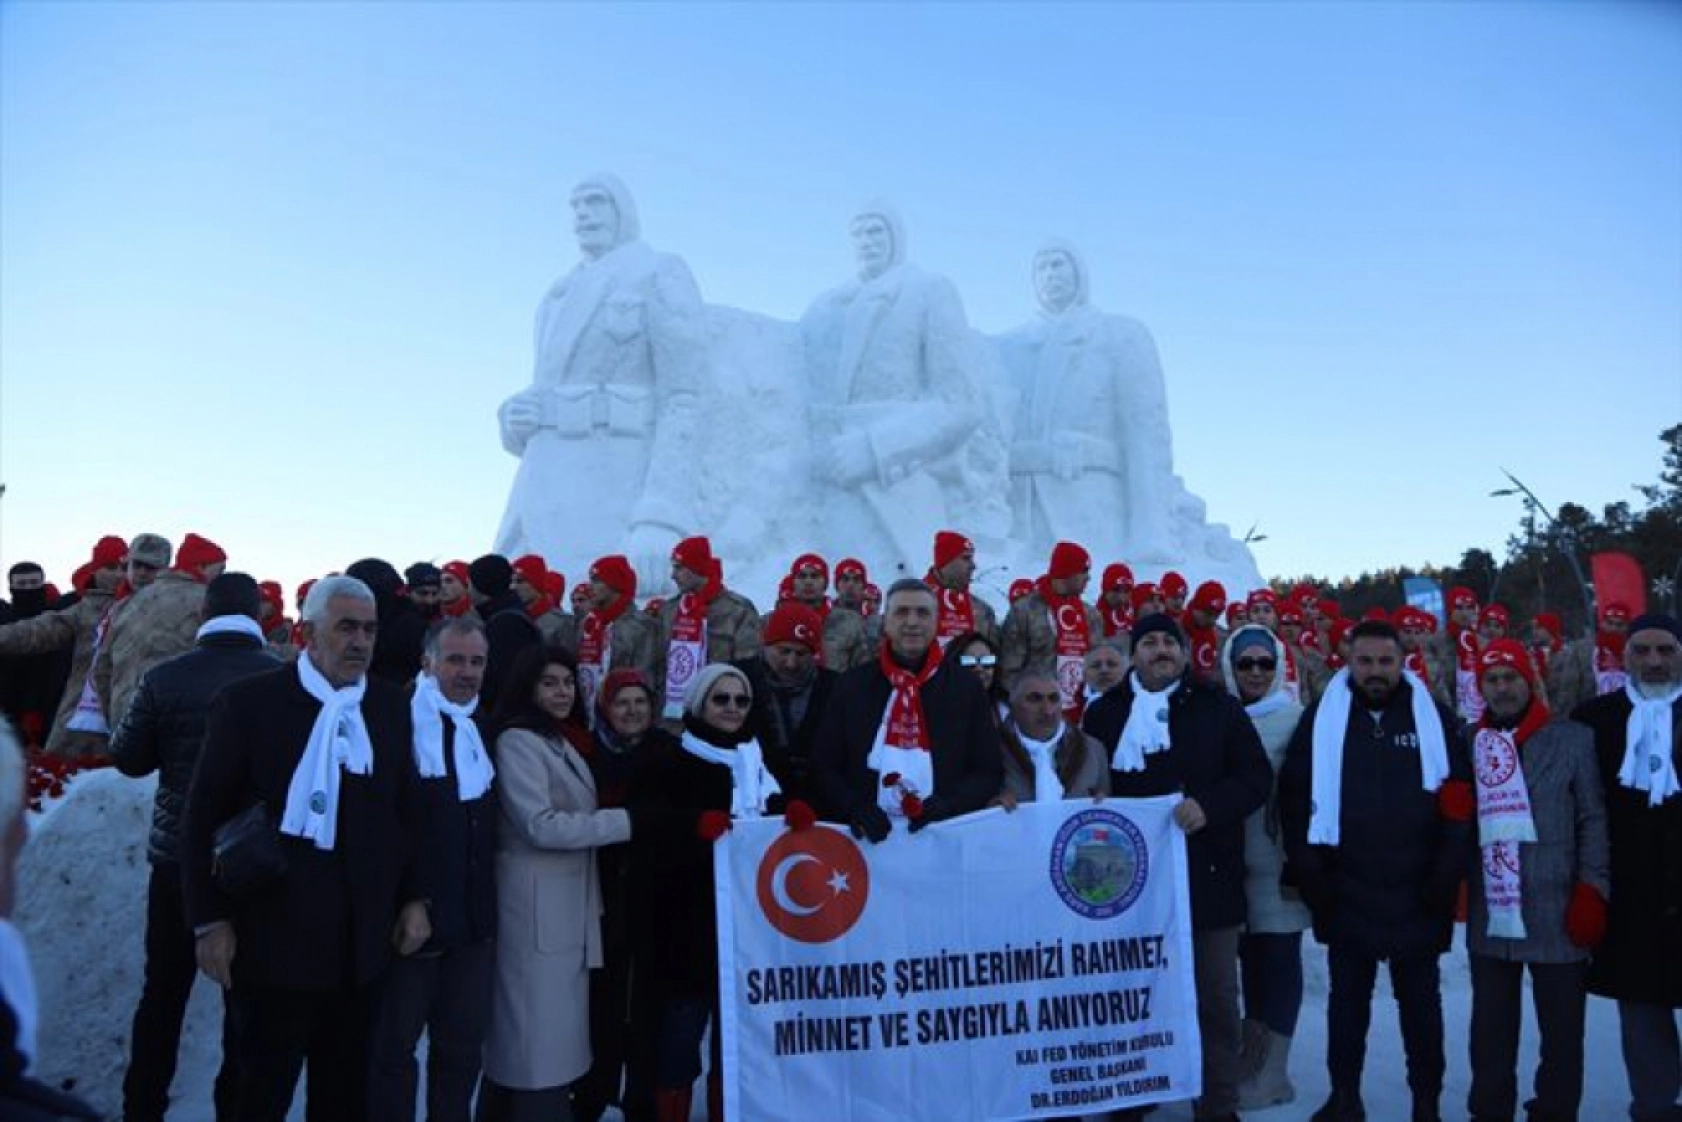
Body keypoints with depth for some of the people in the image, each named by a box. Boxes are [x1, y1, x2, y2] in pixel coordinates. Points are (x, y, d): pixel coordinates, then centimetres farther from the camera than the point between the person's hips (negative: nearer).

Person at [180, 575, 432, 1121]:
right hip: (271, 936, -3)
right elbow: (204, 816, -4)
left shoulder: (390, 705, 5)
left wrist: (415, 899, 5)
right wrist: (210, 921, -7)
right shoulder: (249, 701, -6)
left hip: (360, 942, 4)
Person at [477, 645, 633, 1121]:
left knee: (555, 1027, 13)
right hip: (536, 903, -8)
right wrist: (625, 820, -16)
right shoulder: (517, 741, -11)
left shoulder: (564, 741, 16)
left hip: (568, 901, 9)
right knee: (538, 1028, -3)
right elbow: (541, 826, -19)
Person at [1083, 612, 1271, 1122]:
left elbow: (1256, 775, -1)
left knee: (1216, 998, 7)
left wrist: (1209, 806, -17)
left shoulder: (1218, 708, 4)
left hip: (1207, 876, 0)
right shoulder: (1104, 712, 6)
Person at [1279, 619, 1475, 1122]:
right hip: (1345, 891, 0)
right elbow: (1295, 798, -1)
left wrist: (1446, 877, -5)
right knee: (1347, 999, 13)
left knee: (1420, 1000, 14)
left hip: (1416, 894, 0)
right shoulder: (1322, 718, -1)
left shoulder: (1435, 718, 0)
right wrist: (1308, 871, -6)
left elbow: (1459, 803, -1)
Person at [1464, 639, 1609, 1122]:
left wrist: (1591, 892, -8)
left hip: (1557, 916, -2)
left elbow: (1594, 821, -2)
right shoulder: (1468, 745, 7)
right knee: (1491, 1029, 13)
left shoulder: (1573, 740, 1)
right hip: (1490, 916, 2)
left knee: (1562, 1030, 9)